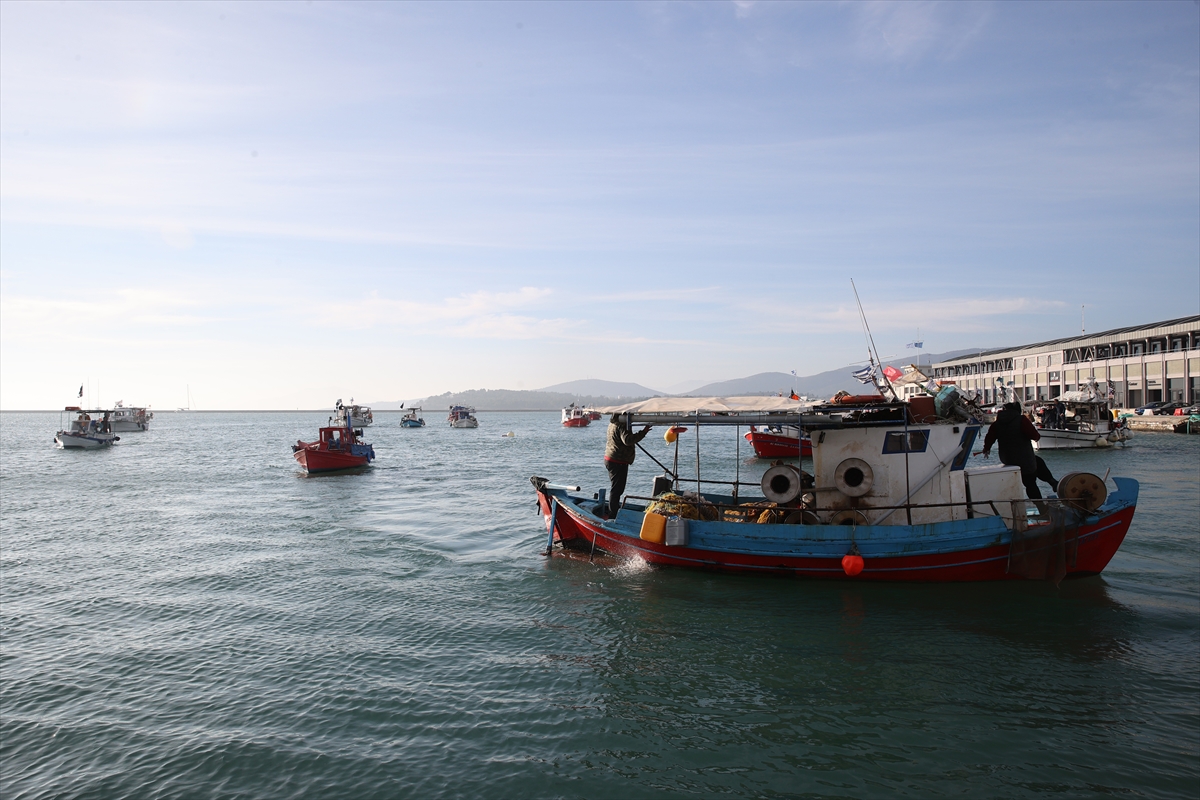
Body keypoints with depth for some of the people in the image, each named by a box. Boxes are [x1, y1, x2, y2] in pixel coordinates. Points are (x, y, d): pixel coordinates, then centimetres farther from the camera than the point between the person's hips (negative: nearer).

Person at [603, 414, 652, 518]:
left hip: (610, 459, 11)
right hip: (618, 461, -11)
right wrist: (643, 432, -34)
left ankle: (613, 512, 33)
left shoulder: (613, 423, 13)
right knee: (617, 489, -5)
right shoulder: (621, 425, -20)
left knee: (616, 489, 22)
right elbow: (628, 440, -35)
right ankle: (613, 516, -1)